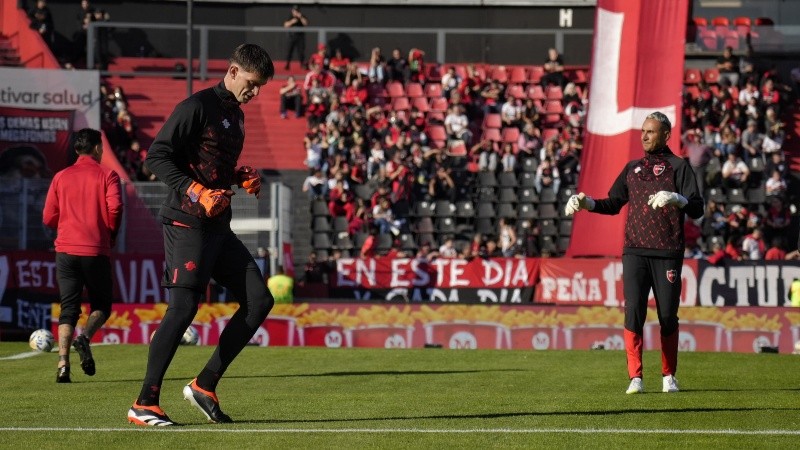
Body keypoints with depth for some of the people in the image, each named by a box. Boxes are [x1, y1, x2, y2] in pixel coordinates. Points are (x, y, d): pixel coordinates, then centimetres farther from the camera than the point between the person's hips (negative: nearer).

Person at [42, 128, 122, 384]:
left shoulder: (61, 178, 10)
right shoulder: (107, 176, 1)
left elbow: (48, 218, 7)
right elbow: (115, 208, -12)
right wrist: (111, 235, 6)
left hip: (66, 250, 2)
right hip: (96, 251, -2)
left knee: (68, 309, 5)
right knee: (101, 305, 12)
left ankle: (63, 363, -12)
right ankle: (85, 338, -18)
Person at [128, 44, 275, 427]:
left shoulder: (236, 114, 18)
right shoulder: (197, 107, -9)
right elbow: (157, 155, -15)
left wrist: (242, 177, 10)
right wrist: (195, 192, -24)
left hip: (218, 227, 9)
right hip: (186, 223, -9)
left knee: (259, 301, 3)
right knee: (183, 308, -16)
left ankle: (204, 386, 8)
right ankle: (144, 404, -10)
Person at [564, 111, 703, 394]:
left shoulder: (678, 166, 4)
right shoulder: (633, 168, 18)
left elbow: (697, 209, -6)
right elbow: (613, 204, 24)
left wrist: (677, 199, -25)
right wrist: (586, 203, 8)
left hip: (668, 253, -3)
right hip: (635, 251, 3)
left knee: (668, 315, 1)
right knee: (633, 312, -8)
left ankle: (669, 377, 15)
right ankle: (635, 377, -7)